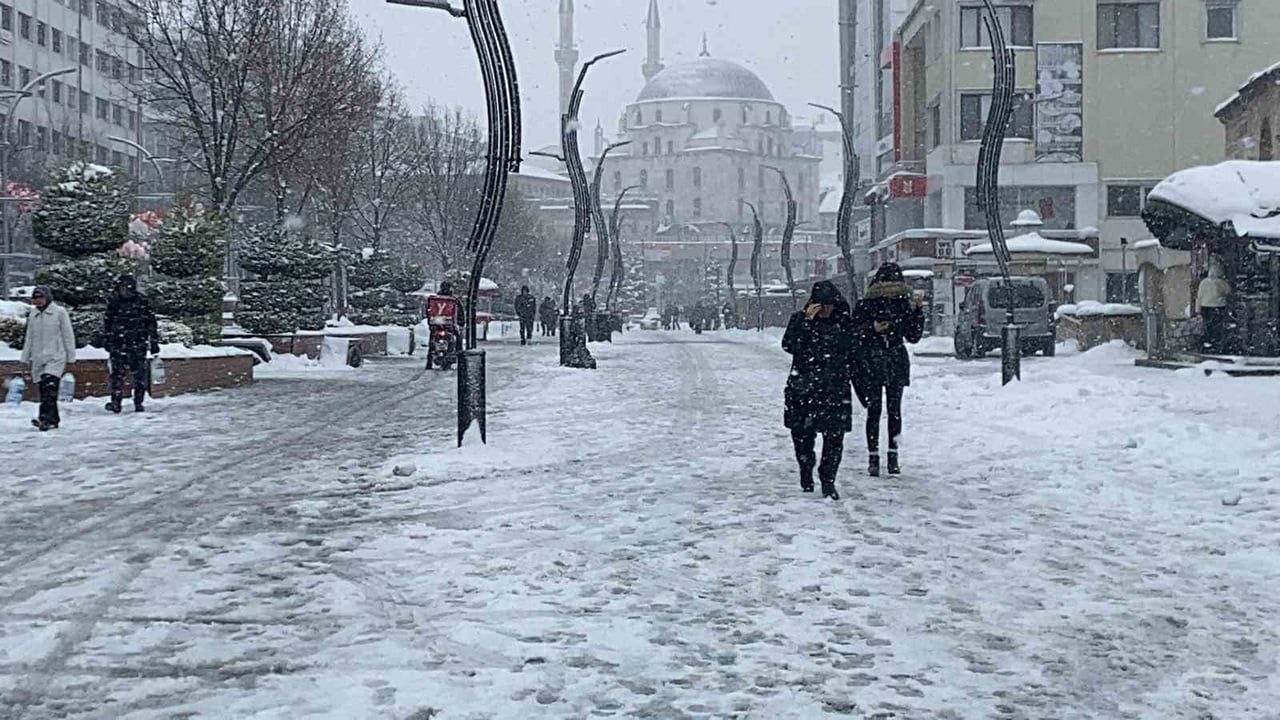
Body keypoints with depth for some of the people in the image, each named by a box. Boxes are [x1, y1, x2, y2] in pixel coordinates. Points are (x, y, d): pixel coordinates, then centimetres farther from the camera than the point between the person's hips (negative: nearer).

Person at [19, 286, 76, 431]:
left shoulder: (59, 312, -2)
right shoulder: (32, 315, 12)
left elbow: (68, 336, 0)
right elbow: (29, 338, 19)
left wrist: (70, 357, -2)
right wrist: (26, 357, 16)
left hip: (55, 358, -6)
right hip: (38, 359, 6)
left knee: (49, 387, -20)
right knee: (43, 390, 5)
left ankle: (45, 418, -27)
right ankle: (53, 420, 12)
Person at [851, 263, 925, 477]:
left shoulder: (904, 304, 5)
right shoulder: (865, 305, -2)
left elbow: (913, 336, 5)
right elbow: (854, 334, -1)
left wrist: (916, 312, -5)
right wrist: (872, 329, -17)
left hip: (897, 363, 2)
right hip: (871, 364, -2)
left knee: (895, 410, 4)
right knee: (874, 410, -2)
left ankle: (893, 456, 11)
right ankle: (873, 456, 3)